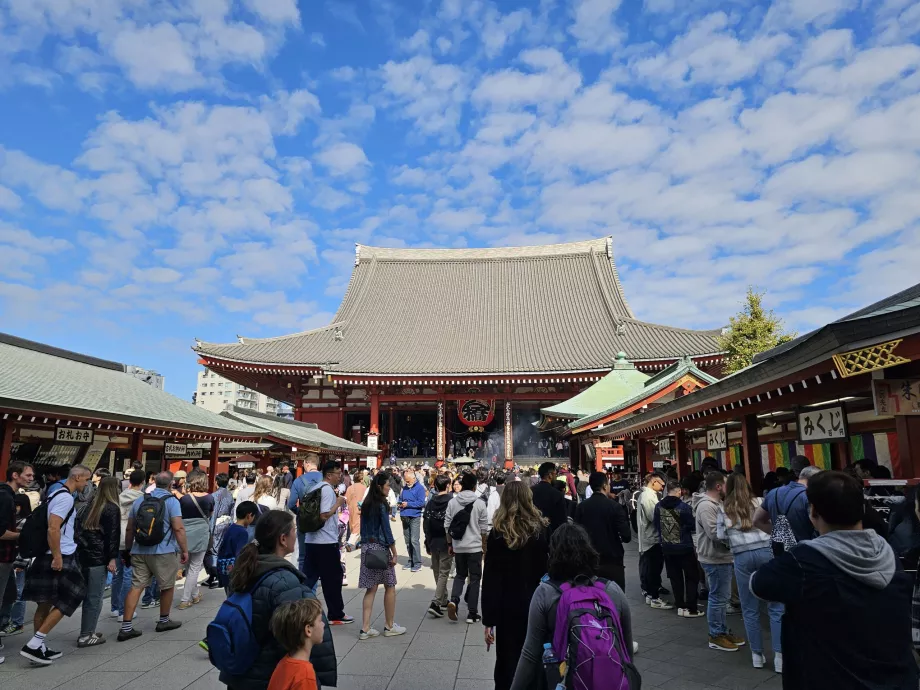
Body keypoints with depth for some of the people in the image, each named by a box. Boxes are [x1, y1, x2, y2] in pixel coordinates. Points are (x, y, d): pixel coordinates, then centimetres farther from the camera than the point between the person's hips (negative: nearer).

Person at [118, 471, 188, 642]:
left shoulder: (140, 501, 10)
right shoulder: (172, 501, -8)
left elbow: (129, 529, 15)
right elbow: (178, 528, -15)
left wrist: (128, 549, 25)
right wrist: (185, 550, -9)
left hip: (140, 551, 5)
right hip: (164, 552, -5)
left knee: (136, 587, 4)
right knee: (167, 586, 12)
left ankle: (126, 627, -1)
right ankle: (163, 621, 25)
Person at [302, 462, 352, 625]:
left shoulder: (314, 488, 13)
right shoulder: (328, 490, -15)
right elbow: (323, 515, -23)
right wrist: (338, 503, -12)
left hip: (311, 540, 8)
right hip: (326, 542, -8)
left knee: (308, 577, 11)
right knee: (333, 578, 4)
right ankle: (336, 615, 15)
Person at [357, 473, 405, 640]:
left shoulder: (366, 504, 8)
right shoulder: (381, 505, -14)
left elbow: (363, 528, 12)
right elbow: (386, 530, -14)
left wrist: (366, 544, 16)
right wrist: (394, 553, -9)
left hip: (367, 548, 7)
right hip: (381, 547, -7)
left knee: (371, 589, 10)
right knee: (390, 587, 8)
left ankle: (365, 629, 10)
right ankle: (389, 626, 17)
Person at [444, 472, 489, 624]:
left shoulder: (452, 502, -2)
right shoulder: (480, 504, -9)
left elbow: (447, 526, 2)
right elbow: (484, 529, -3)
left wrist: (450, 544, 14)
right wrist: (484, 546, 12)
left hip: (458, 546, 3)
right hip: (475, 546, -3)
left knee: (460, 575, 20)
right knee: (475, 578, 9)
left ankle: (453, 600, -3)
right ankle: (472, 613, 13)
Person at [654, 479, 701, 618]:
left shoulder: (658, 506, -4)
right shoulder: (683, 507, -18)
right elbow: (693, 527, -9)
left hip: (667, 548, 4)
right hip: (684, 547, -4)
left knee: (675, 578, 13)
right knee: (692, 577, 8)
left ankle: (680, 606, 18)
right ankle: (690, 609, 7)